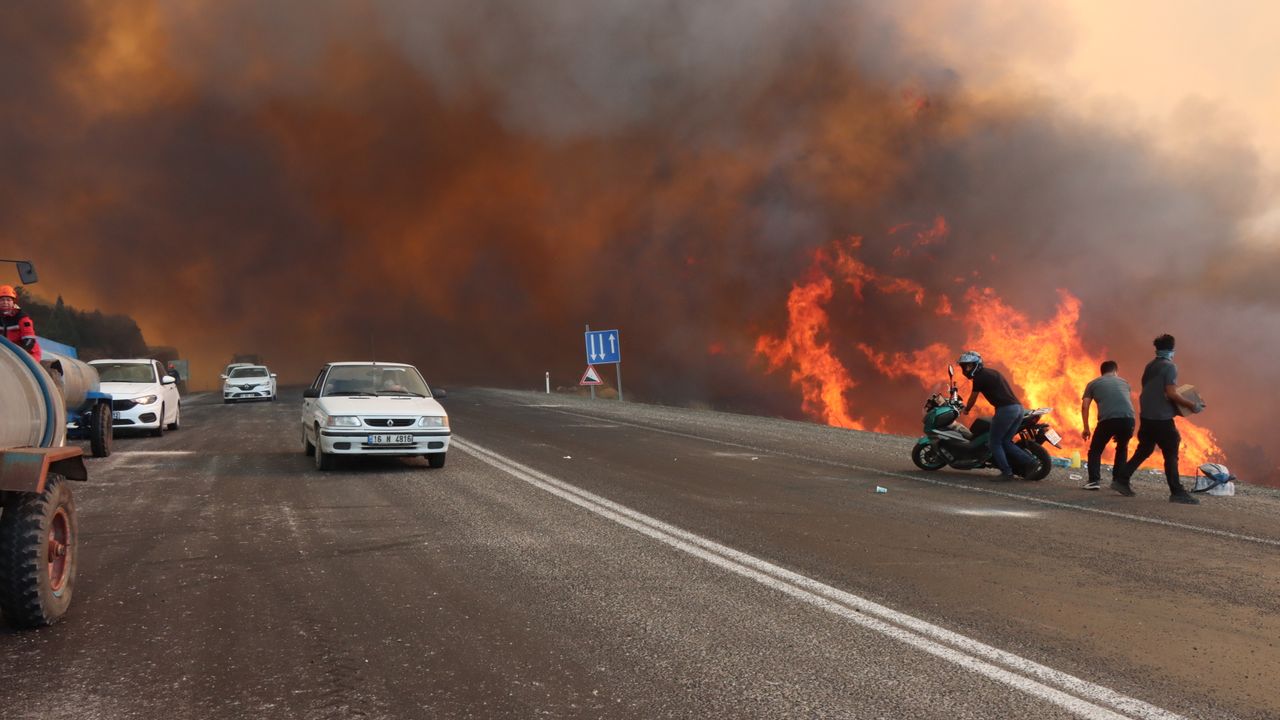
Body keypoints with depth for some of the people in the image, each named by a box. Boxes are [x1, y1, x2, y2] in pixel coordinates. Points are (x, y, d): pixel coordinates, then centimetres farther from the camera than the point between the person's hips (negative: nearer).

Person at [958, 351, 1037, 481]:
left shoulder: (980, 376, -2)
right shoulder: (991, 373, 25)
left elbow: (973, 398, 8)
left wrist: (966, 410, 27)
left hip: (1005, 409, -9)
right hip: (1018, 407, 9)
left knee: (995, 442, 1)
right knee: (1006, 442, 13)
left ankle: (1007, 472, -4)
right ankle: (1032, 461, 4)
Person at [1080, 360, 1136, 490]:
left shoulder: (1093, 383, 22)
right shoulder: (1124, 382, 30)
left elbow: (1084, 407, 12)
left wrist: (1086, 428, 18)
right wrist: (1120, 432, 36)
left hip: (1107, 419, -2)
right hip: (1128, 418, 2)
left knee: (1095, 450, 16)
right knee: (1122, 449, 28)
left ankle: (1094, 480, 1)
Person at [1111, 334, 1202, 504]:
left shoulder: (1150, 366, 12)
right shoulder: (1169, 367, -11)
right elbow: (1171, 393, -19)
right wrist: (1191, 405, -11)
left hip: (1146, 416, 7)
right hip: (1162, 418, -7)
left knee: (1143, 451, 16)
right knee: (1170, 455, -2)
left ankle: (1121, 479, 12)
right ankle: (1177, 492, -1)